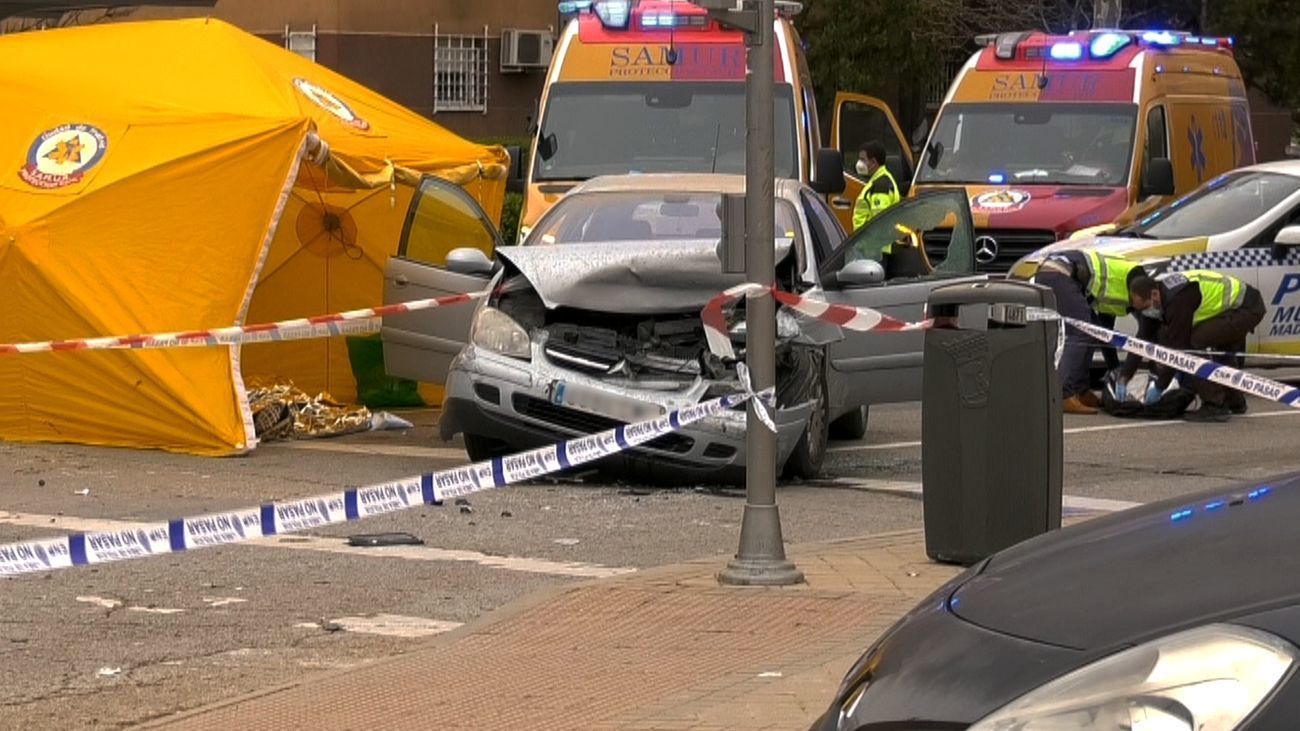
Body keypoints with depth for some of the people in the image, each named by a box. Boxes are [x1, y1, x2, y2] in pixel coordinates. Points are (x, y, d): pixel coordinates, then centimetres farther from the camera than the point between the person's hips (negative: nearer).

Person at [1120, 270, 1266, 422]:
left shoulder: (1178, 300, -29)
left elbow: (1178, 346, -24)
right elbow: (1142, 339, 2)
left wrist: (1159, 387, -16)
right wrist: (1123, 378, -2)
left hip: (1248, 309, -10)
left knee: (1193, 343, -19)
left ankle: (1214, 406, -13)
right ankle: (1234, 402, 45)